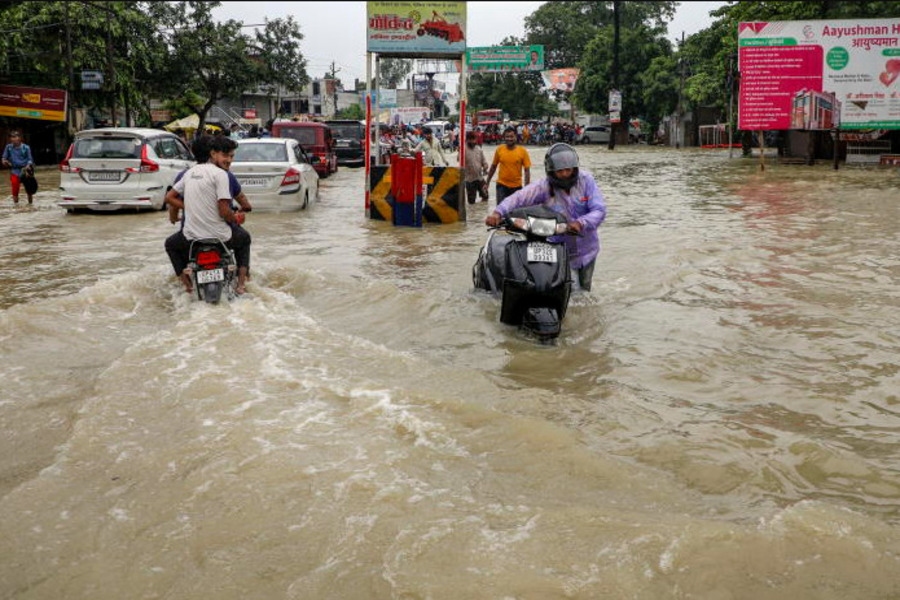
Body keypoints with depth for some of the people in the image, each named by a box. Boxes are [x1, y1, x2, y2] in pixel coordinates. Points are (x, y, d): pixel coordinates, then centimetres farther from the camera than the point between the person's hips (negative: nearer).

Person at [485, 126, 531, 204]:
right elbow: (493, 167, 8)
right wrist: (487, 183, 11)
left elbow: (527, 170, -5)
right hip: (502, 185, 0)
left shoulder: (522, 151, -7)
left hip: (517, 186, 1)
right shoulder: (499, 150, -3)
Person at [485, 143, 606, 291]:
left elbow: (599, 210, -18)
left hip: (587, 249, 3)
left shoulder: (585, 180, -11)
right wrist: (498, 212, -49)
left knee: (584, 291, 19)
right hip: (561, 252, -3)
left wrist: (581, 223, -37)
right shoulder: (544, 186, -17)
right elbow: (519, 197, -30)